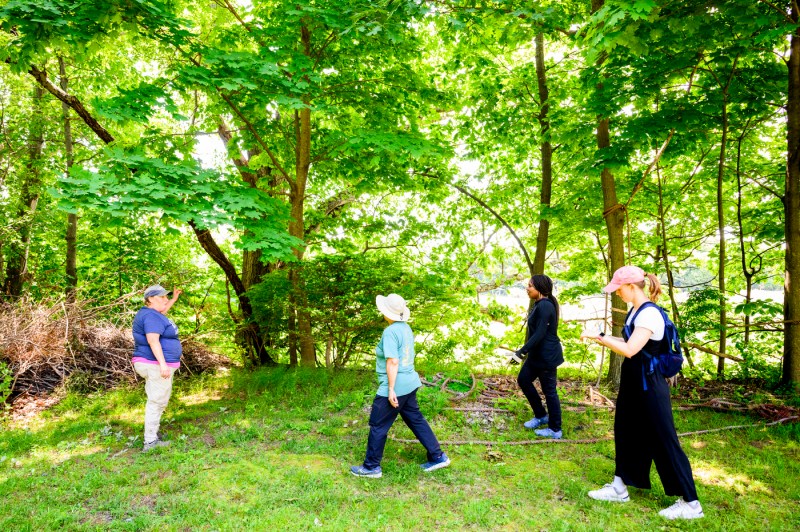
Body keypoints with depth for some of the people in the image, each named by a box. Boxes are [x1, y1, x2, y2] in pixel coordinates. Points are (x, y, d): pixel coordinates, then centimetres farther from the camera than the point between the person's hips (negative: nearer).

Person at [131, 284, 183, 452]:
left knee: (157, 400, 20)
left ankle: (153, 432, 32)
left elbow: (161, 313, 38)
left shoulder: (150, 312, 13)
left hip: (156, 365, 11)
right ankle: (150, 441, -1)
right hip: (156, 365, -11)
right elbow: (153, 340, -30)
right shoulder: (152, 317, -19)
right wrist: (163, 364, -37)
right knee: (157, 402, -6)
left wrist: (174, 299, 40)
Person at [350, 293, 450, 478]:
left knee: (378, 426, 4)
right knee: (416, 420, 17)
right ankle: (438, 457, 22)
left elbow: (393, 361, -24)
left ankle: (371, 467, 16)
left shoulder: (390, 332, -19)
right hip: (410, 384, 9)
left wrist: (391, 390, -22)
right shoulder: (406, 328, 7)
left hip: (395, 387, -9)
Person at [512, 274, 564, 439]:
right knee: (523, 379, 17)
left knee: (549, 390, 1)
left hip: (547, 355, -11)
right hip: (537, 354, 11)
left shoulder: (545, 306, -21)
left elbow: (540, 334, -26)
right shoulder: (540, 304, 10)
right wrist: (526, 351, 23)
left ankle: (555, 430, 15)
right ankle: (541, 416, 29)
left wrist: (521, 352, -24)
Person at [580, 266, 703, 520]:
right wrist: (602, 339, 4)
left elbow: (629, 350, -28)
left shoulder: (649, 314, -22)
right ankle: (619, 489, 30)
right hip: (634, 383, 10)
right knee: (626, 433, 17)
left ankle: (690, 504, 14)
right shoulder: (635, 311, 8)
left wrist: (599, 336, -21)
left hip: (649, 386, -10)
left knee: (663, 442, 0)